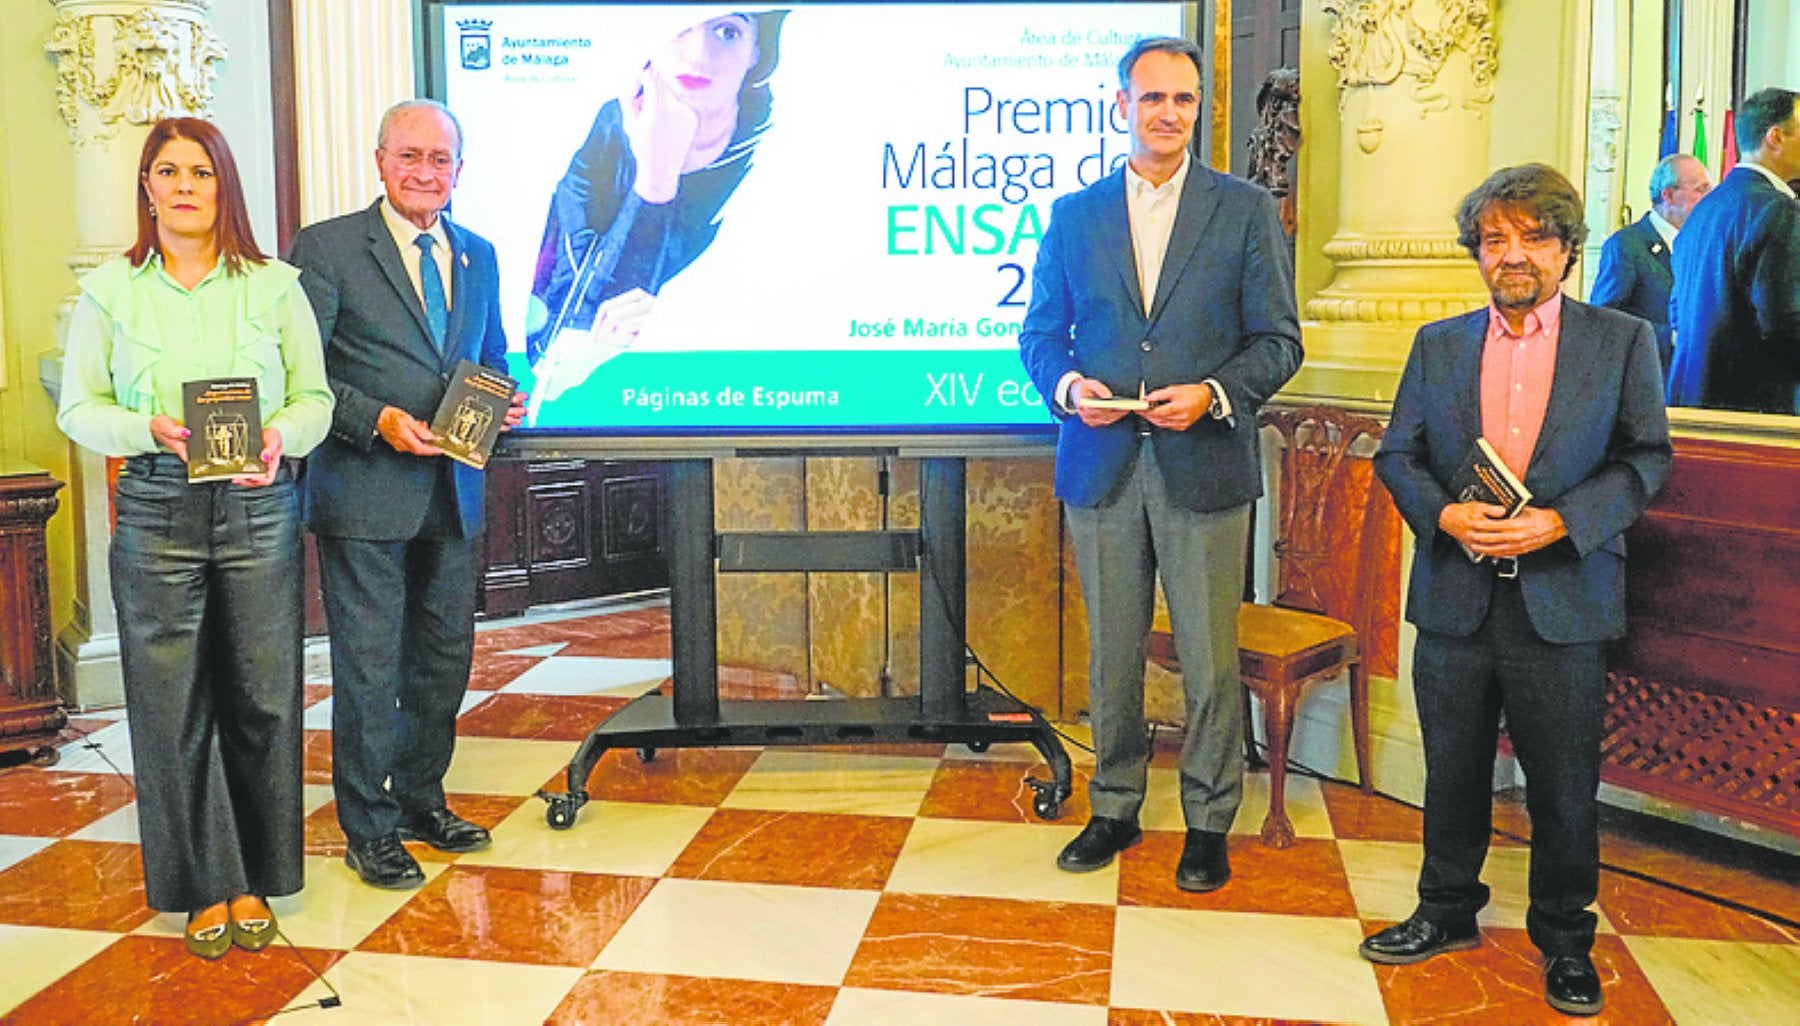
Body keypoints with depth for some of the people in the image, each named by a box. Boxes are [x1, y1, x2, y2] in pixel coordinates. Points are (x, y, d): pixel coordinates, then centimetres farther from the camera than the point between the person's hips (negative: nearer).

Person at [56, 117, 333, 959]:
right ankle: (205, 886, 18)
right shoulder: (109, 288, 6)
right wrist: (152, 431, -14)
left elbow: (316, 396, 5)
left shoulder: (275, 286, 6)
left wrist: (281, 437, -16)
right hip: (157, 513, 0)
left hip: (259, 510, 0)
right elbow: (79, 407, 4)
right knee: (173, 703, 3)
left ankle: (254, 880, 19)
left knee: (261, 699, 3)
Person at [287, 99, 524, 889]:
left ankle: (422, 800, 32)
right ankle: (370, 829, 16)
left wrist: (505, 402, 0)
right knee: (369, 669, 1)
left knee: (445, 660, 15)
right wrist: (378, 422, -20)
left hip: (453, 495, 6)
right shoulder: (327, 247, -4)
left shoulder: (478, 255, 13)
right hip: (365, 496, -6)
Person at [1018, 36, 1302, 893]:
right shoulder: (1074, 214, 9)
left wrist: (1213, 393, -16)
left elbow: (1278, 339, 1)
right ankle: (1115, 807, 28)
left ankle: (1208, 821, 22)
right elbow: (1040, 333, 11)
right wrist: (1067, 386, -11)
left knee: (1210, 661, 5)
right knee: (1111, 655, 12)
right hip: (1102, 466, 2)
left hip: (1204, 468, -2)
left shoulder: (1246, 210, 3)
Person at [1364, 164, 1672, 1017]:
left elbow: (1647, 458, -1)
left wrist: (1559, 522, -16)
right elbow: (1396, 453, 7)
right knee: (1453, 772, 14)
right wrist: (1445, 514, -13)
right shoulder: (1438, 345, 8)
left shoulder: (1623, 341, 2)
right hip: (1455, 601, 2)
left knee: (1564, 786, 8)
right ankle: (1447, 911, 33)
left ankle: (1565, 939, 27)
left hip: (1562, 603, -2)